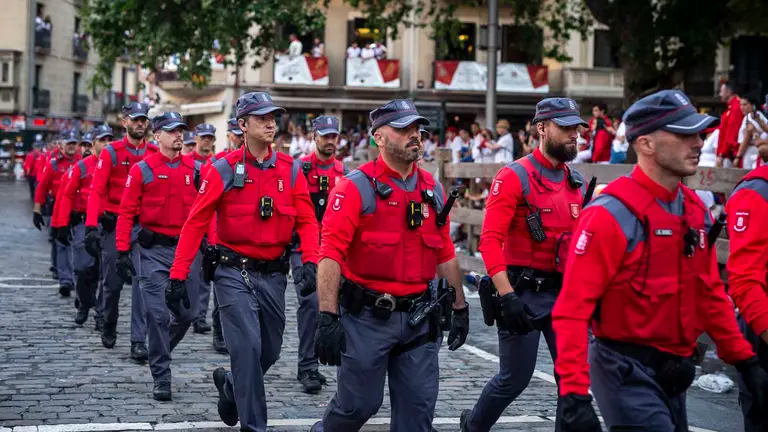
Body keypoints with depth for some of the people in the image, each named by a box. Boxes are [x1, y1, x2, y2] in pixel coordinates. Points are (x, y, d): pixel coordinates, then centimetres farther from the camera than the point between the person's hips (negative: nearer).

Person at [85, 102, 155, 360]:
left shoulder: (155, 154, 4)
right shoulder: (111, 153, -3)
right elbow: (96, 191, -9)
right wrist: (91, 227, -19)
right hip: (114, 226, -1)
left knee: (141, 282, -7)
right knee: (112, 282, 9)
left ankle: (139, 340, -4)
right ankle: (109, 328, 34)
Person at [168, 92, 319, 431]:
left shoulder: (291, 170, 3)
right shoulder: (225, 169, -6)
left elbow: (307, 221, 1)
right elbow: (196, 222, -5)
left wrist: (311, 260, -15)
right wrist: (178, 273, -8)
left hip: (274, 275, 4)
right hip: (235, 273, -4)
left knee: (270, 350, 13)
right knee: (248, 347, -12)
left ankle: (231, 385, 43)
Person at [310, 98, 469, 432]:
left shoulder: (432, 190, 8)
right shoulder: (357, 186, -10)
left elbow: (445, 255, 16)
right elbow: (331, 254, -16)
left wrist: (460, 307, 17)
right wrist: (328, 317, -22)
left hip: (419, 318, 5)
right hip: (367, 316, -5)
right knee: (358, 404, 4)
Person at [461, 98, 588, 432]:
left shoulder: (577, 183, 9)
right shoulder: (514, 177, -11)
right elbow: (490, 240, -18)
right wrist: (507, 295, -24)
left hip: (563, 293, 5)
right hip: (523, 292, -5)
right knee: (515, 378, 6)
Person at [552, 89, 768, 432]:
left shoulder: (696, 211, 6)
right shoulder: (613, 214, -18)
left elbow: (710, 294, 16)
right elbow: (572, 310, -22)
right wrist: (573, 394, -29)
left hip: (672, 374, 8)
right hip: (627, 372, -8)